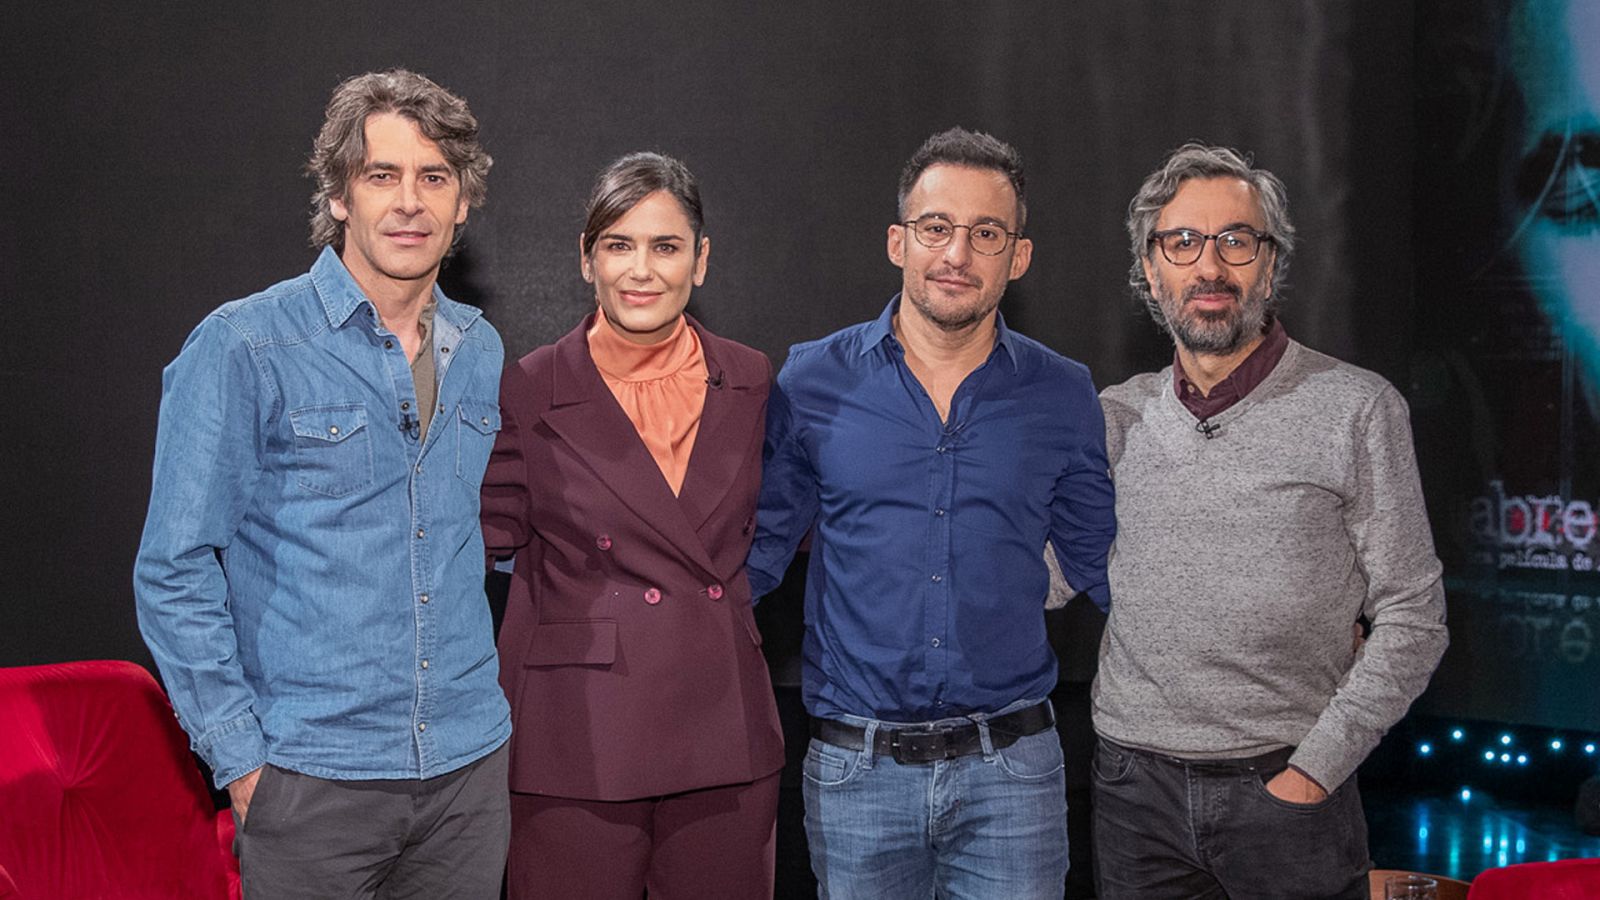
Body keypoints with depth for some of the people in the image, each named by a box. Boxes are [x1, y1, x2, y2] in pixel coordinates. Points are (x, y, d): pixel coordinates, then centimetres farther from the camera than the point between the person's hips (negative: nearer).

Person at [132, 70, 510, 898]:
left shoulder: (480, 351, 8)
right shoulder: (243, 347, -8)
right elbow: (175, 573, -8)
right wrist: (240, 758, -10)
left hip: (470, 767, 5)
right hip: (312, 778, -4)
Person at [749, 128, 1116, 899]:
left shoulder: (1063, 396, 3)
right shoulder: (814, 382, 0)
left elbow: (1108, 568, 12)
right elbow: (754, 550, 5)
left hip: (1010, 773, 1)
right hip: (856, 773, 0)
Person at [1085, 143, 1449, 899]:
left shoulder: (1357, 410, -5)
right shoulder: (1116, 417, 6)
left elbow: (1411, 620, -5)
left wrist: (1312, 772, -10)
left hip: (1287, 789, -3)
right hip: (1135, 788, 3)